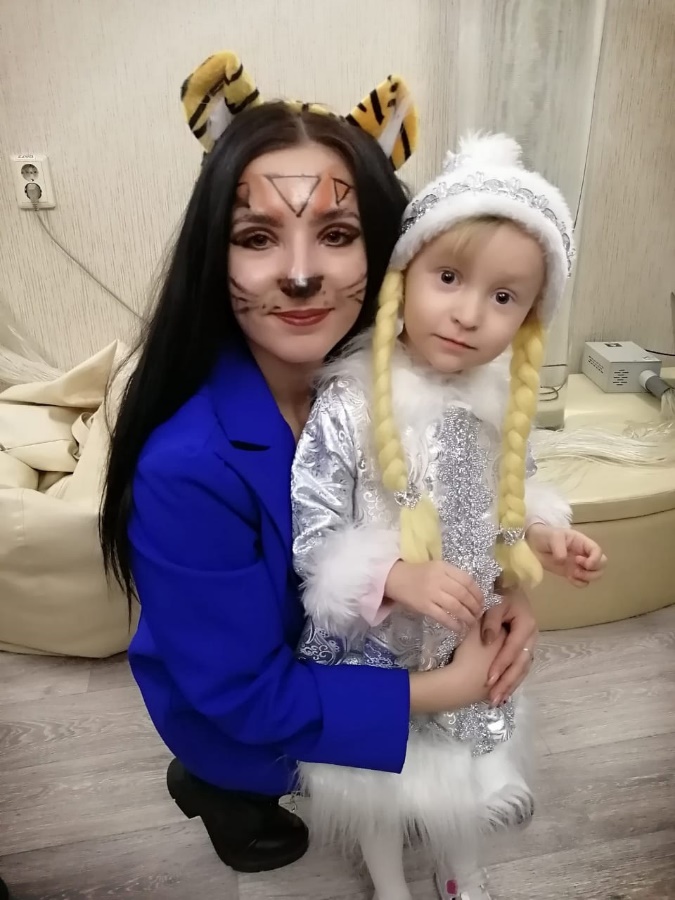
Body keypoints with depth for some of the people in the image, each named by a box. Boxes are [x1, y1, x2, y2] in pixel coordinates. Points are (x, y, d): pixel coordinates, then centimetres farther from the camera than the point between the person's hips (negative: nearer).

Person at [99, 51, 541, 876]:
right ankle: (217, 798, 62)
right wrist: (435, 691, -29)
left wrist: (502, 590, -23)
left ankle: (205, 784, 67)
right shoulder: (186, 466, -42)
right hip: (237, 715, -6)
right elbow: (243, 692, -32)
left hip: (337, 652, 7)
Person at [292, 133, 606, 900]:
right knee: (376, 777, 22)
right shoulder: (347, 407, -27)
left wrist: (542, 537, -10)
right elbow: (309, 539, -23)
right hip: (373, 649, -4)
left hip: (467, 640, 4)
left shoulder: (503, 402, -11)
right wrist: (398, 577, -35)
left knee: (462, 768, 28)